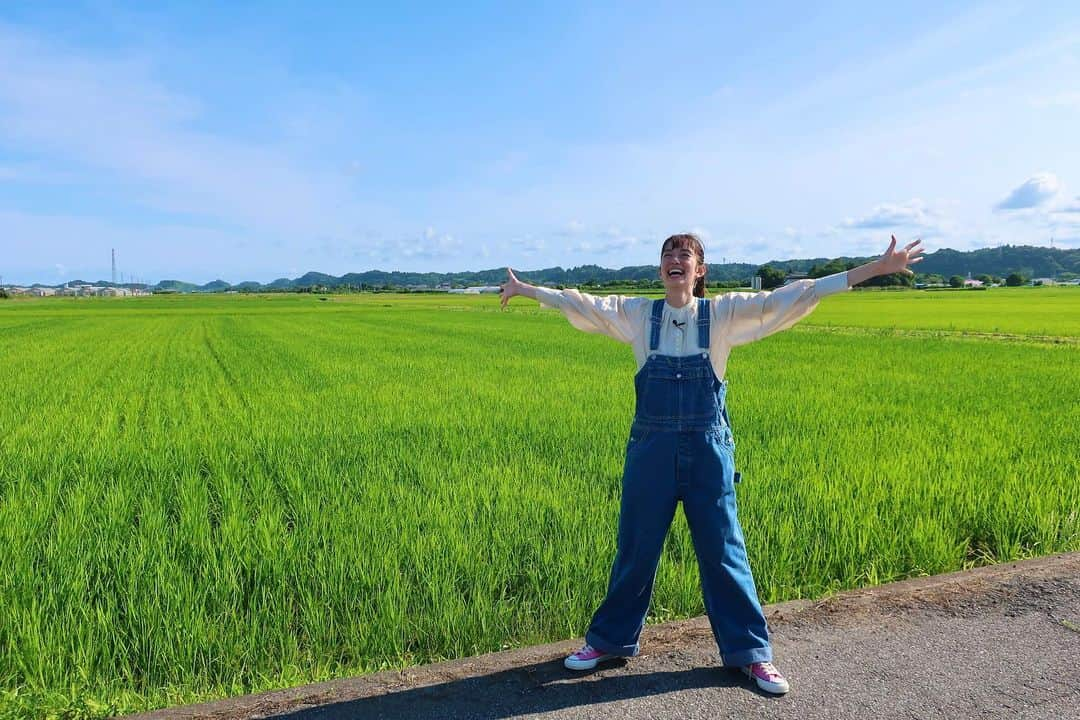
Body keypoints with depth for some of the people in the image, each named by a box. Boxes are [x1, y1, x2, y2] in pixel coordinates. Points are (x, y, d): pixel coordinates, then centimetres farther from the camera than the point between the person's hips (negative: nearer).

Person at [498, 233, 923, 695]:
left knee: (723, 552, 8)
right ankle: (610, 639, 30)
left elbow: (789, 298, -5)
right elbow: (579, 304, 9)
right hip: (651, 450, 1)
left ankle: (751, 652, 25)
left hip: (708, 451, -1)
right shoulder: (636, 314, 3)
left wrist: (873, 270, -8)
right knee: (635, 550, 12)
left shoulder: (724, 314, -1)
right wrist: (525, 289, 14)